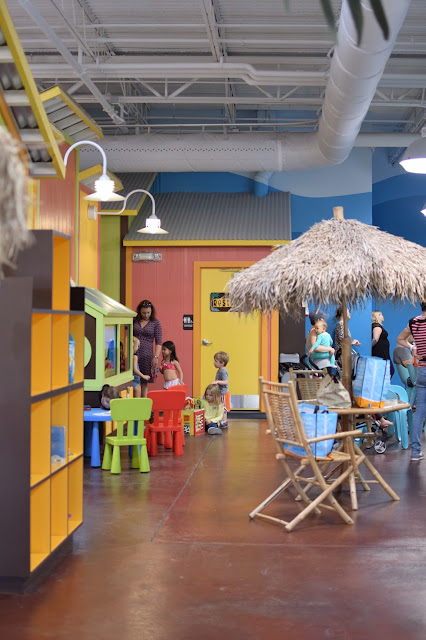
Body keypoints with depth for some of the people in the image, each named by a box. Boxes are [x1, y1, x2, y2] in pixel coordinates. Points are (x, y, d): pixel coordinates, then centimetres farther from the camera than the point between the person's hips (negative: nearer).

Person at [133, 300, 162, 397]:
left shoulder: (155, 323, 3)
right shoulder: (134, 320, 6)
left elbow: (159, 342, 0)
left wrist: (156, 357, -8)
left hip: (146, 355, -1)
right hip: (133, 354, 1)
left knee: (144, 382, 1)